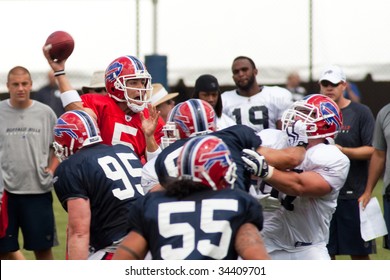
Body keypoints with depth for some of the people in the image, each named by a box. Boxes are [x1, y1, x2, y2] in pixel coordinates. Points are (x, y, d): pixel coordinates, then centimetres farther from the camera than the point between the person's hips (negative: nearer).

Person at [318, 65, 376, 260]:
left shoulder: (360, 112, -2)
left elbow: (372, 150, -8)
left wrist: (343, 151, -19)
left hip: (353, 194, -3)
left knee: (359, 253, 2)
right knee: (326, 253, 6)